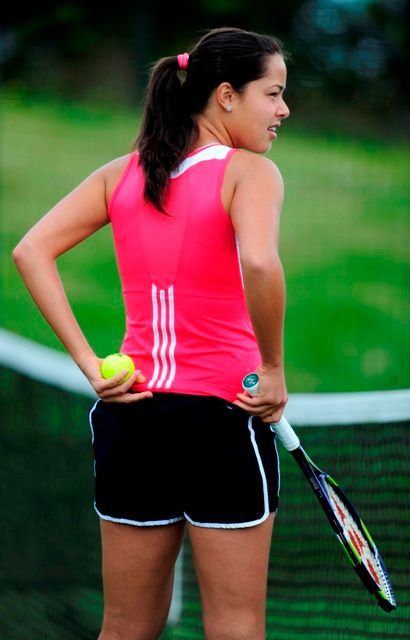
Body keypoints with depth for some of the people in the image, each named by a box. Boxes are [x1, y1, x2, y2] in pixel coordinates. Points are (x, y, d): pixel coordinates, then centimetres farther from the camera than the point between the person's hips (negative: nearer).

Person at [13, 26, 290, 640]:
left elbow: (30, 251, 3)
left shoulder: (121, 174, 9)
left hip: (129, 409, 6)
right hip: (223, 415, -6)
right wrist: (273, 370, -15)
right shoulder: (250, 172, -8)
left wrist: (88, 361, 0)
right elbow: (258, 264, -27)